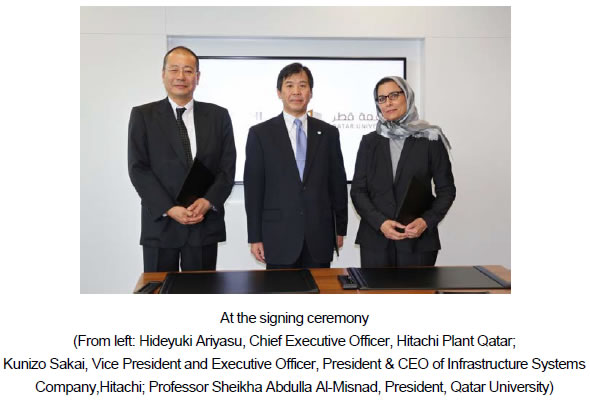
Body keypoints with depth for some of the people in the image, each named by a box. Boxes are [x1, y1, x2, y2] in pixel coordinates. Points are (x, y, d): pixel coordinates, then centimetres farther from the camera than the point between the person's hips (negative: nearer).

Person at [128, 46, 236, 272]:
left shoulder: (218, 116, 7)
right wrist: (169, 209, -12)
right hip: (160, 223, -1)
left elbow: (228, 167, 4)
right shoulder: (143, 115, 4)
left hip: (206, 222, 1)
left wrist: (208, 201, -11)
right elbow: (138, 169, -2)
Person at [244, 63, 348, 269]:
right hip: (279, 238, -2)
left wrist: (341, 229, 9)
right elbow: (253, 188, -1)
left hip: (320, 238, 2)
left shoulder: (328, 133, 7)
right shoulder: (260, 133, 1)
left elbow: (338, 183, 9)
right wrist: (255, 237, -3)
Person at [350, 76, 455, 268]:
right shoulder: (369, 142, 7)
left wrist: (427, 221, -12)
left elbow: (446, 189, 3)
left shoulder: (430, 139, 1)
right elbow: (358, 190, 3)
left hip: (418, 240, -1)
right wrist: (380, 222, -11)